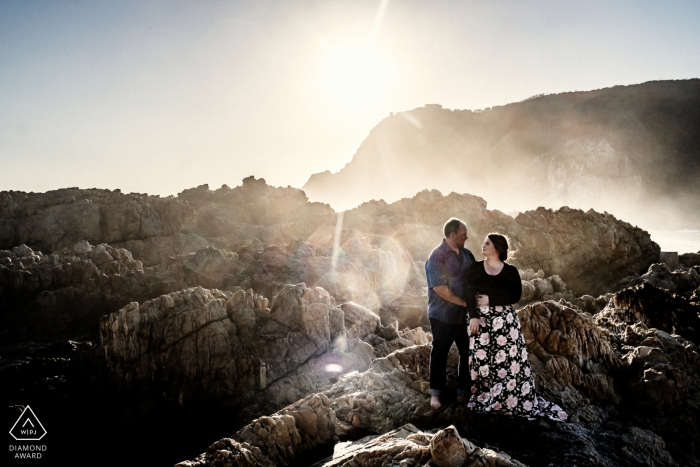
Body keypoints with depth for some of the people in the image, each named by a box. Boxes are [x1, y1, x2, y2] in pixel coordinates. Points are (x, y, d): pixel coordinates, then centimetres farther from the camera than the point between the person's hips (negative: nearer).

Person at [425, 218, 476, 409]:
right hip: (443, 316, -5)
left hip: (466, 315, 5)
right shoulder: (437, 256, -14)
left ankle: (464, 390, 26)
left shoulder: (467, 254, 6)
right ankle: (436, 392, 23)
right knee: (440, 354, 8)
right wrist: (464, 302, -16)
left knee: (468, 353, 10)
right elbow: (440, 289, -18)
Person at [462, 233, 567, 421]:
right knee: (481, 359, -1)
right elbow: (468, 293, -4)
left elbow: (515, 296, -5)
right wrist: (473, 316, -16)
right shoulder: (475, 268, 7)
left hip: (505, 320, -1)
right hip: (481, 319, 1)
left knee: (511, 358, -4)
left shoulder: (510, 271, 6)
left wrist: (490, 299, -13)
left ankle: (522, 401, 5)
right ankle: (483, 398, 13)